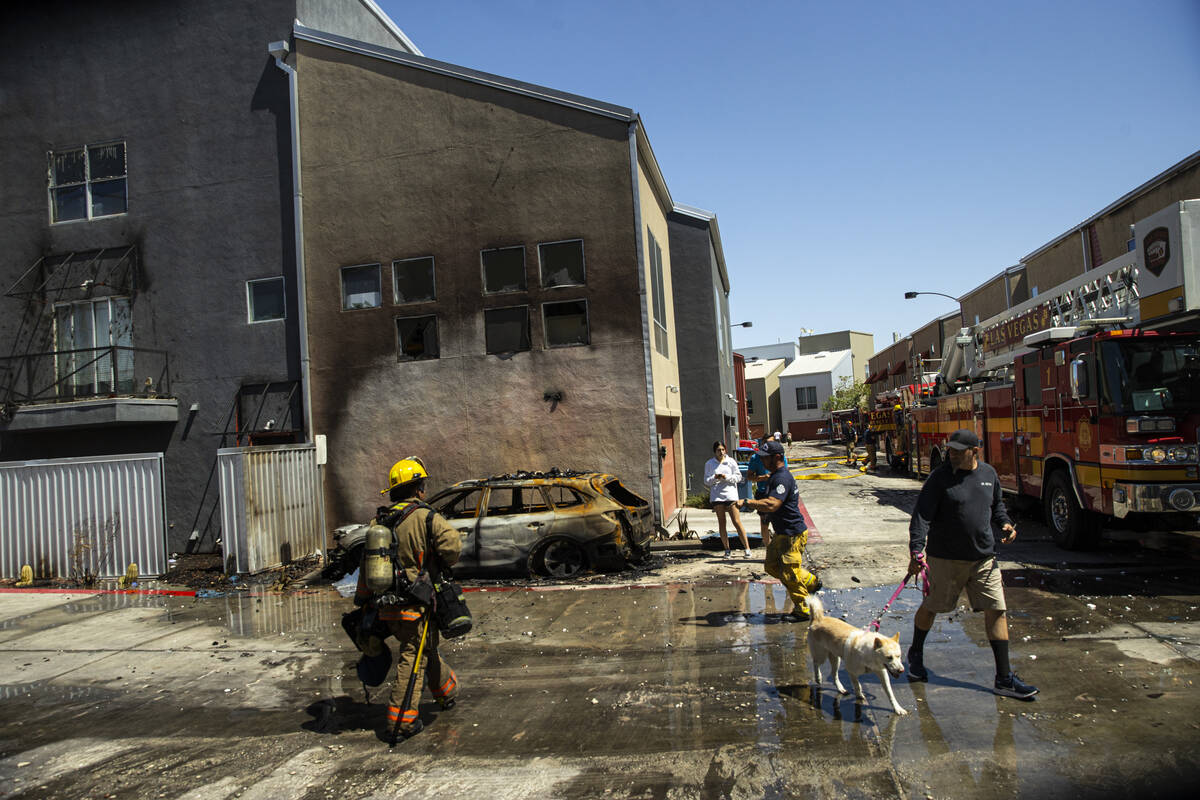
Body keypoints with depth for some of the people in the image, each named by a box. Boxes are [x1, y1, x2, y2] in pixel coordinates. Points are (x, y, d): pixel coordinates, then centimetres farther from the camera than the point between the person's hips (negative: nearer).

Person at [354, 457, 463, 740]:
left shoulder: (379, 521, 8)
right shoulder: (425, 517, -11)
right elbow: (452, 545, -23)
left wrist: (363, 600, 18)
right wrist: (438, 564, -1)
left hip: (386, 607, 7)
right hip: (415, 603, -7)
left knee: (424, 648, 23)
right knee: (413, 658, 3)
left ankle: (447, 689, 40)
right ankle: (402, 719, 7)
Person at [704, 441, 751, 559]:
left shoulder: (731, 461, 5)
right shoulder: (709, 464, 6)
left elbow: (738, 477, 4)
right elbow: (706, 481, 5)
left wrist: (727, 477, -12)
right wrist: (715, 478, -14)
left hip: (730, 494, -1)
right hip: (716, 496, 1)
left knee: (737, 522, -5)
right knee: (721, 523, 5)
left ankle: (747, 548, 0)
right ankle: (727, 549, 13)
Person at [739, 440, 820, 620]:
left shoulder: (782, 478, -22)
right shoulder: (775, 476, 11)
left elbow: (772, 504, -33)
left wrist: (747, 502, -29)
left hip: (792, 534, -11)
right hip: (782, 533, 11)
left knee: (790, 574, -2)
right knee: (771, 566, 17)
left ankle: (804, 610, 14)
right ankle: (810, 581, 29)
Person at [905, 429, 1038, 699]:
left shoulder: (989, 474, 5)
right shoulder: (940, 478, -10)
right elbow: (922, 515, -16)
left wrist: (1005, 523, 2)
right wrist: (917, 551, -26)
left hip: (984, 557, 4)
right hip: (945, 558, -4)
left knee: (996, 611, 0)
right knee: (932, 606, 8)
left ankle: (1004, 679, 8)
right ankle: (915, 654, 34)